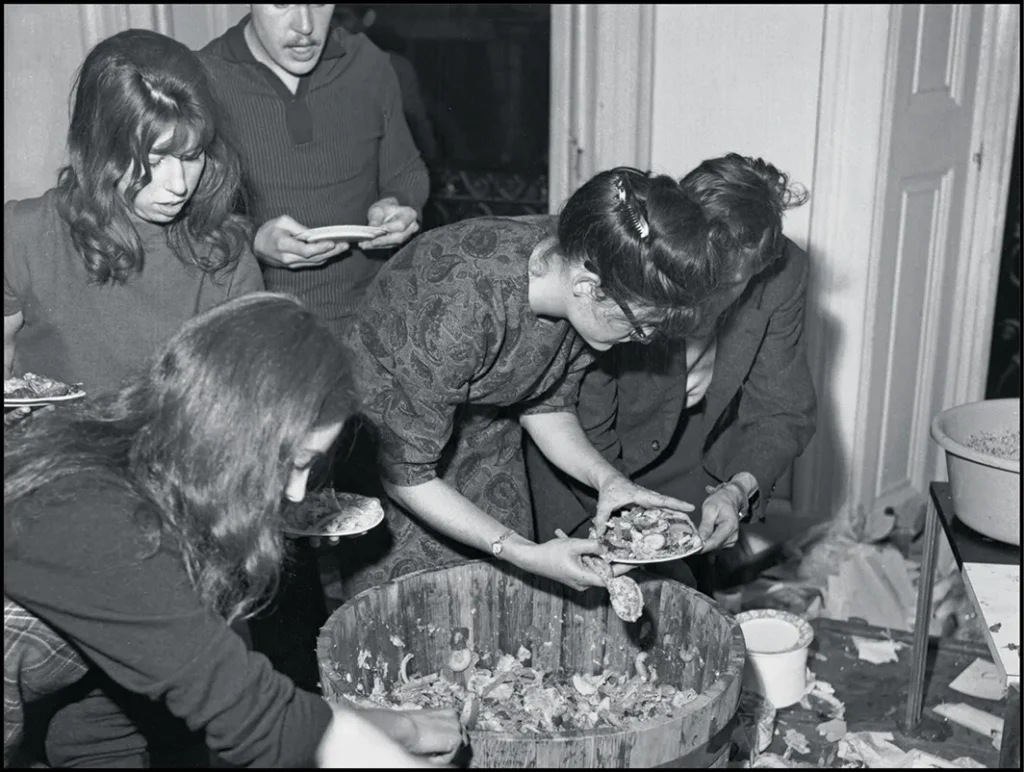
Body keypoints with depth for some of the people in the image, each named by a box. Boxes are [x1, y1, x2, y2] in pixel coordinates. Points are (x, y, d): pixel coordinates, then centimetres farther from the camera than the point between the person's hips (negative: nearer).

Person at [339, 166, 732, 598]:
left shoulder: (576, 259, -20)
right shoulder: (457, 310, -39)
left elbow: (546, 404, -3)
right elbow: (404, 474, -28)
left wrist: (606, 478, -19)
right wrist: (525, 555, -31)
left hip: (485, 440, 5)